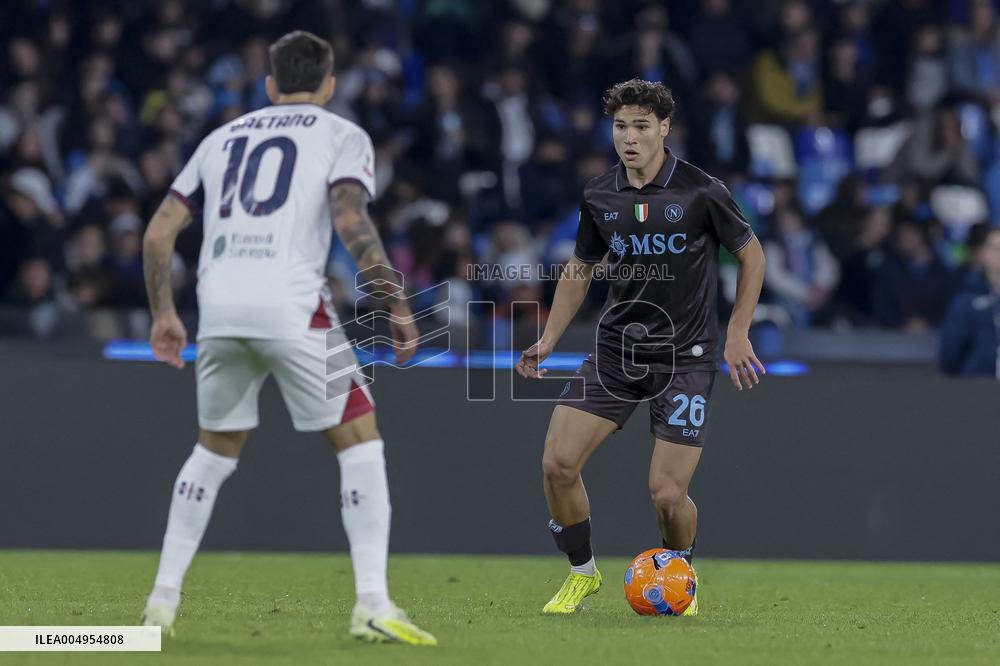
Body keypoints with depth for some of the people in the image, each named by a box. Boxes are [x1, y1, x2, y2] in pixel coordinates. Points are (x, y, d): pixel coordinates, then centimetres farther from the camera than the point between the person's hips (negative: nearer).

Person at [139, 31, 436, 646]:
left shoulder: (223, 138, 24)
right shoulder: (343, 136, 10)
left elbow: (159, 232, 20)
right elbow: (351, 220, -9)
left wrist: (163, 313, 29)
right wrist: (397, 306, -7)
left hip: (220, 310, 5)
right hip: (292, 306, -5)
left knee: (215, 449, 23)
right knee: (361, 442, 4)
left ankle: (163, 598, 21)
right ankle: (372, 605, -8)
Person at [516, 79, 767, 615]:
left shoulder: (700, 192, -11)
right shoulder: (599, 197, 1)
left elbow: (751, 254, 2)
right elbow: (580, 268, 16)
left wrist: (737, 334, -2)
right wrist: (548, 340, 8)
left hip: (684, 357, -4)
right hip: (615, 351, 4)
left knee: (667, 493, -10)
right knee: (558, 464, -10)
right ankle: (582, 573, 14)